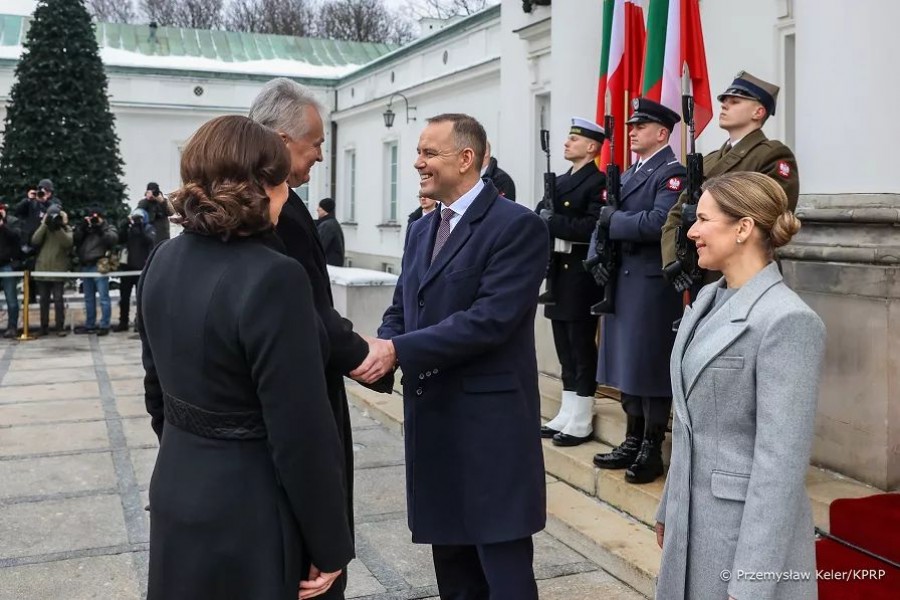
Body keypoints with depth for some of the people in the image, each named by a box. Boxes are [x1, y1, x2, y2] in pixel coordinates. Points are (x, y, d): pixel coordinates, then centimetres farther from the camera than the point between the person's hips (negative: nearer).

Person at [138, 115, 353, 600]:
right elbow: (301, 431, -22)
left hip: (176, 492, 7)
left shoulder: (163, 261, 0)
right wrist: (329, 545, -12)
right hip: (249, 510, -7)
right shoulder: (273, 278, -24)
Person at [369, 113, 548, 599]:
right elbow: (400, 311, 14)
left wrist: (397, 350, -23)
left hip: (490, 422, -7)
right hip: (430, 418, 8)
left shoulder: (517, 226, -12)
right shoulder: (421, 230, 14)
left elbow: (489, 320, -21)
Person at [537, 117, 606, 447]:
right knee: (565, 348, 12)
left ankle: (581, 422, 5)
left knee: (582, 349, -2)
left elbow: (592, 228, -21)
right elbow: (541, 216, 12)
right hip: (558, 272, 8)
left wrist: (553, 222, -15)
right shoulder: (559, 181, 18)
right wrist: (543, 218, -10)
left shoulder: (599, 183, -9)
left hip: (582, 275, -8)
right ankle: (567, 415, 20)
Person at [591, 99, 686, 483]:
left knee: (651, 364, -2)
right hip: (621, 280, 9)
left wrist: (614, 218, -12)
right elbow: (608, 219, 15)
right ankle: (633, 441, 23)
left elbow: (658, 222, -24)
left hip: (653, 283, -8)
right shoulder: (628, 174, 19)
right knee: (627, 363, 13)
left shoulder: (672, 173, -8)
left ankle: (652, 450, 7)